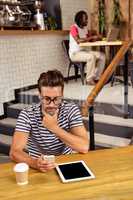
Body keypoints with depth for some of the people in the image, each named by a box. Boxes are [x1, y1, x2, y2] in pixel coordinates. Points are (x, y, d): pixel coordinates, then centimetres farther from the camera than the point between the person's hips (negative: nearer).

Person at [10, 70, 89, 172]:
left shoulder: (71, 110, -9)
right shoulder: (27, 114, -12)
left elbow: (84, 147, -17)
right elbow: (15, 152, -19)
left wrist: (55, 128, -23)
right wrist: (35, 163, -38)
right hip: (38, 167, 0)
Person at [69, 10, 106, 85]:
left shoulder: (85, 28, 12)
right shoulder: (74, 28, -12)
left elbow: (90, 40, 14)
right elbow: (78, 41, -26)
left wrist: (96, 37, -8)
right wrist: (92, 37, -24)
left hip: (84, 51, 8)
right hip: (75, 53, -8)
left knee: (102, 55, -5)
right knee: (91, 56, -33)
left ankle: (97, 78, -4)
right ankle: (89, 80, -22)